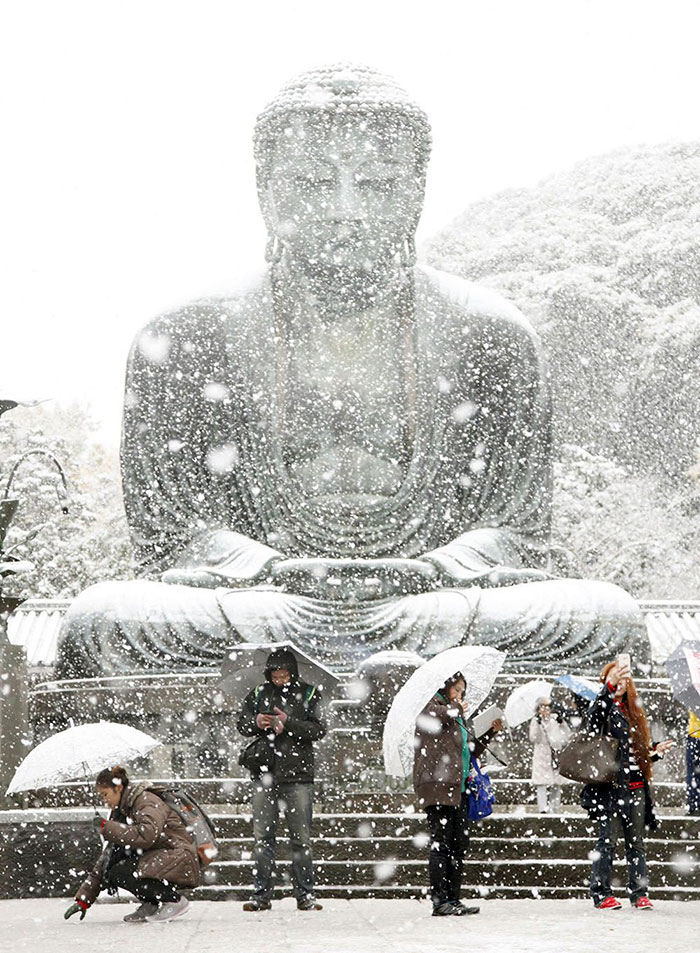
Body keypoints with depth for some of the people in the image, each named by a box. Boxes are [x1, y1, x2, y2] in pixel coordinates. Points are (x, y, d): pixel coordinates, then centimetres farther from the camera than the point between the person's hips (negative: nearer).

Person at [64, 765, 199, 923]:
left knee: (119, 874, -23)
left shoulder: (147, 802, -12)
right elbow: (106, 858, 12)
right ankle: (152, 904, 2)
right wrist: (84, 899, 7)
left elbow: (146, 835, -33)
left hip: (180, 859, -9)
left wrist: (106, 827, -25)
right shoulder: (121, 812, 13)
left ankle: (174, 900, -10)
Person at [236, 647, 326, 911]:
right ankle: (261, 894, 9)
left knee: (301, 837, 2)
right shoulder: (259, 693, 8)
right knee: (262, 835, 3)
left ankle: (305, 894, 9)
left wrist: (288, 723, -20)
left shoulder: (308, 694, 2)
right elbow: (241, 724, 11)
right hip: (265, 773, 2)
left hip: (298, 774, -2)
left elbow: (318, 730, -7)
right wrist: (256, 722, -11)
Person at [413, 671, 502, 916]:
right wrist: (456, 708, -7)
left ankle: (453, 899, 9)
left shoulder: (456, 717, 28)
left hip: (458, 789, 9)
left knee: (459, 845, 6)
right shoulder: (432, 706, 2)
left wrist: (491, 732, 20)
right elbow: (437, 714, -25)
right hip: (438, 786, -9)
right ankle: (440, 901, -10)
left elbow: (470, 752, 30)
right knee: (441, 843, -10)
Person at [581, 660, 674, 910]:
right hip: (611, 785, -6)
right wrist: (609, 686, -37)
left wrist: (656, 751, 6)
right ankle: (601, 893, -3)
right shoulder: (605, 708, 1)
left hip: (636, 788, 6)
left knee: (636, 842, 8)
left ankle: (639, 893, 11)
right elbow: (594, 716, -26)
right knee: (608, 840, -7)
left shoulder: (634, 711, 20)